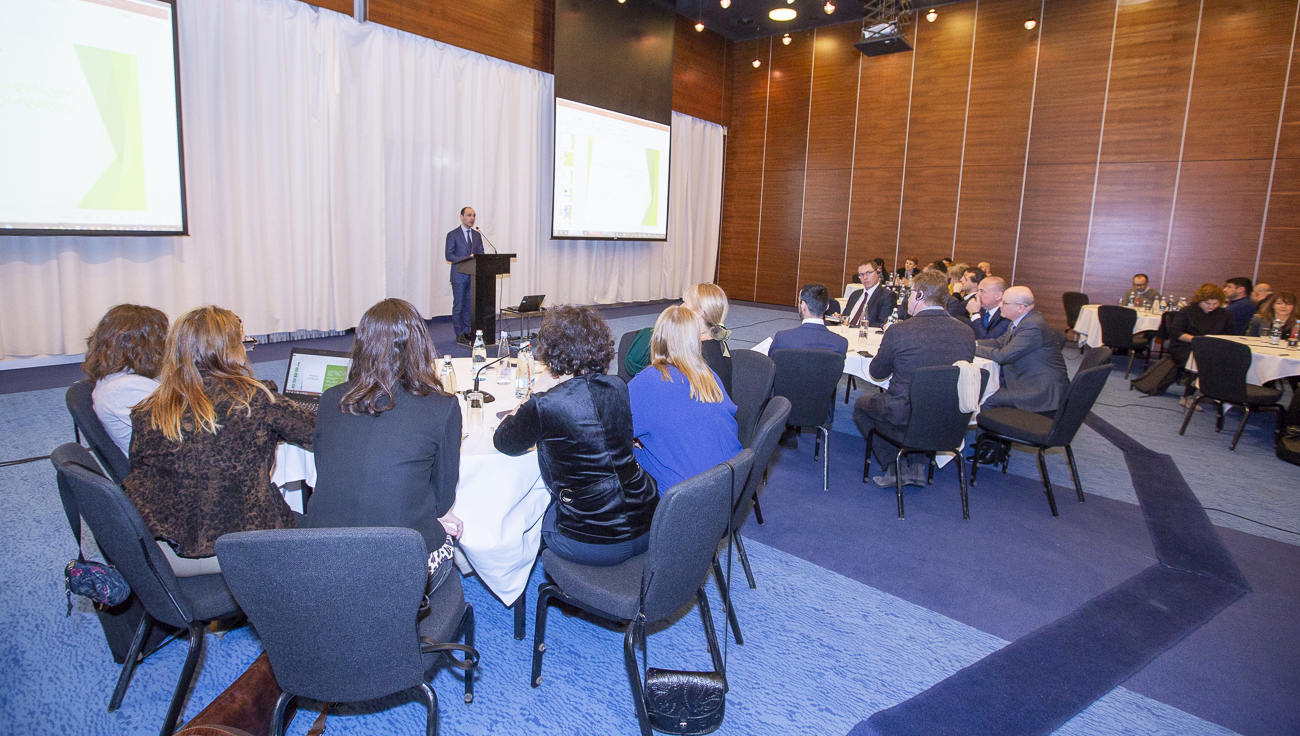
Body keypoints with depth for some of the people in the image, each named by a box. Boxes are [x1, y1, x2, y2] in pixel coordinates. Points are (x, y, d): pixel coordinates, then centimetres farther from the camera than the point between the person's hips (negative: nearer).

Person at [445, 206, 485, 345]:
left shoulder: (477, 235, 14)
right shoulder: (453, 235, -2)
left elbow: (481, 253, 14)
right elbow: (449, 255, -9)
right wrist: (466, 259, -20)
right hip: (459, 275, -5)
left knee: (470, 305, 8)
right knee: (458, 306, -1)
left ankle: (467, 331, 17)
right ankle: (459, 334, 5)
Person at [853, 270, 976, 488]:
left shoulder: (899, 331, -18)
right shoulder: (967, 334, -6)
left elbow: (877, 372, -3)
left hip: (905, 417, -5)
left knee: (861, 404, 24)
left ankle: (893, 467, 16)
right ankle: (918, 466, 27)